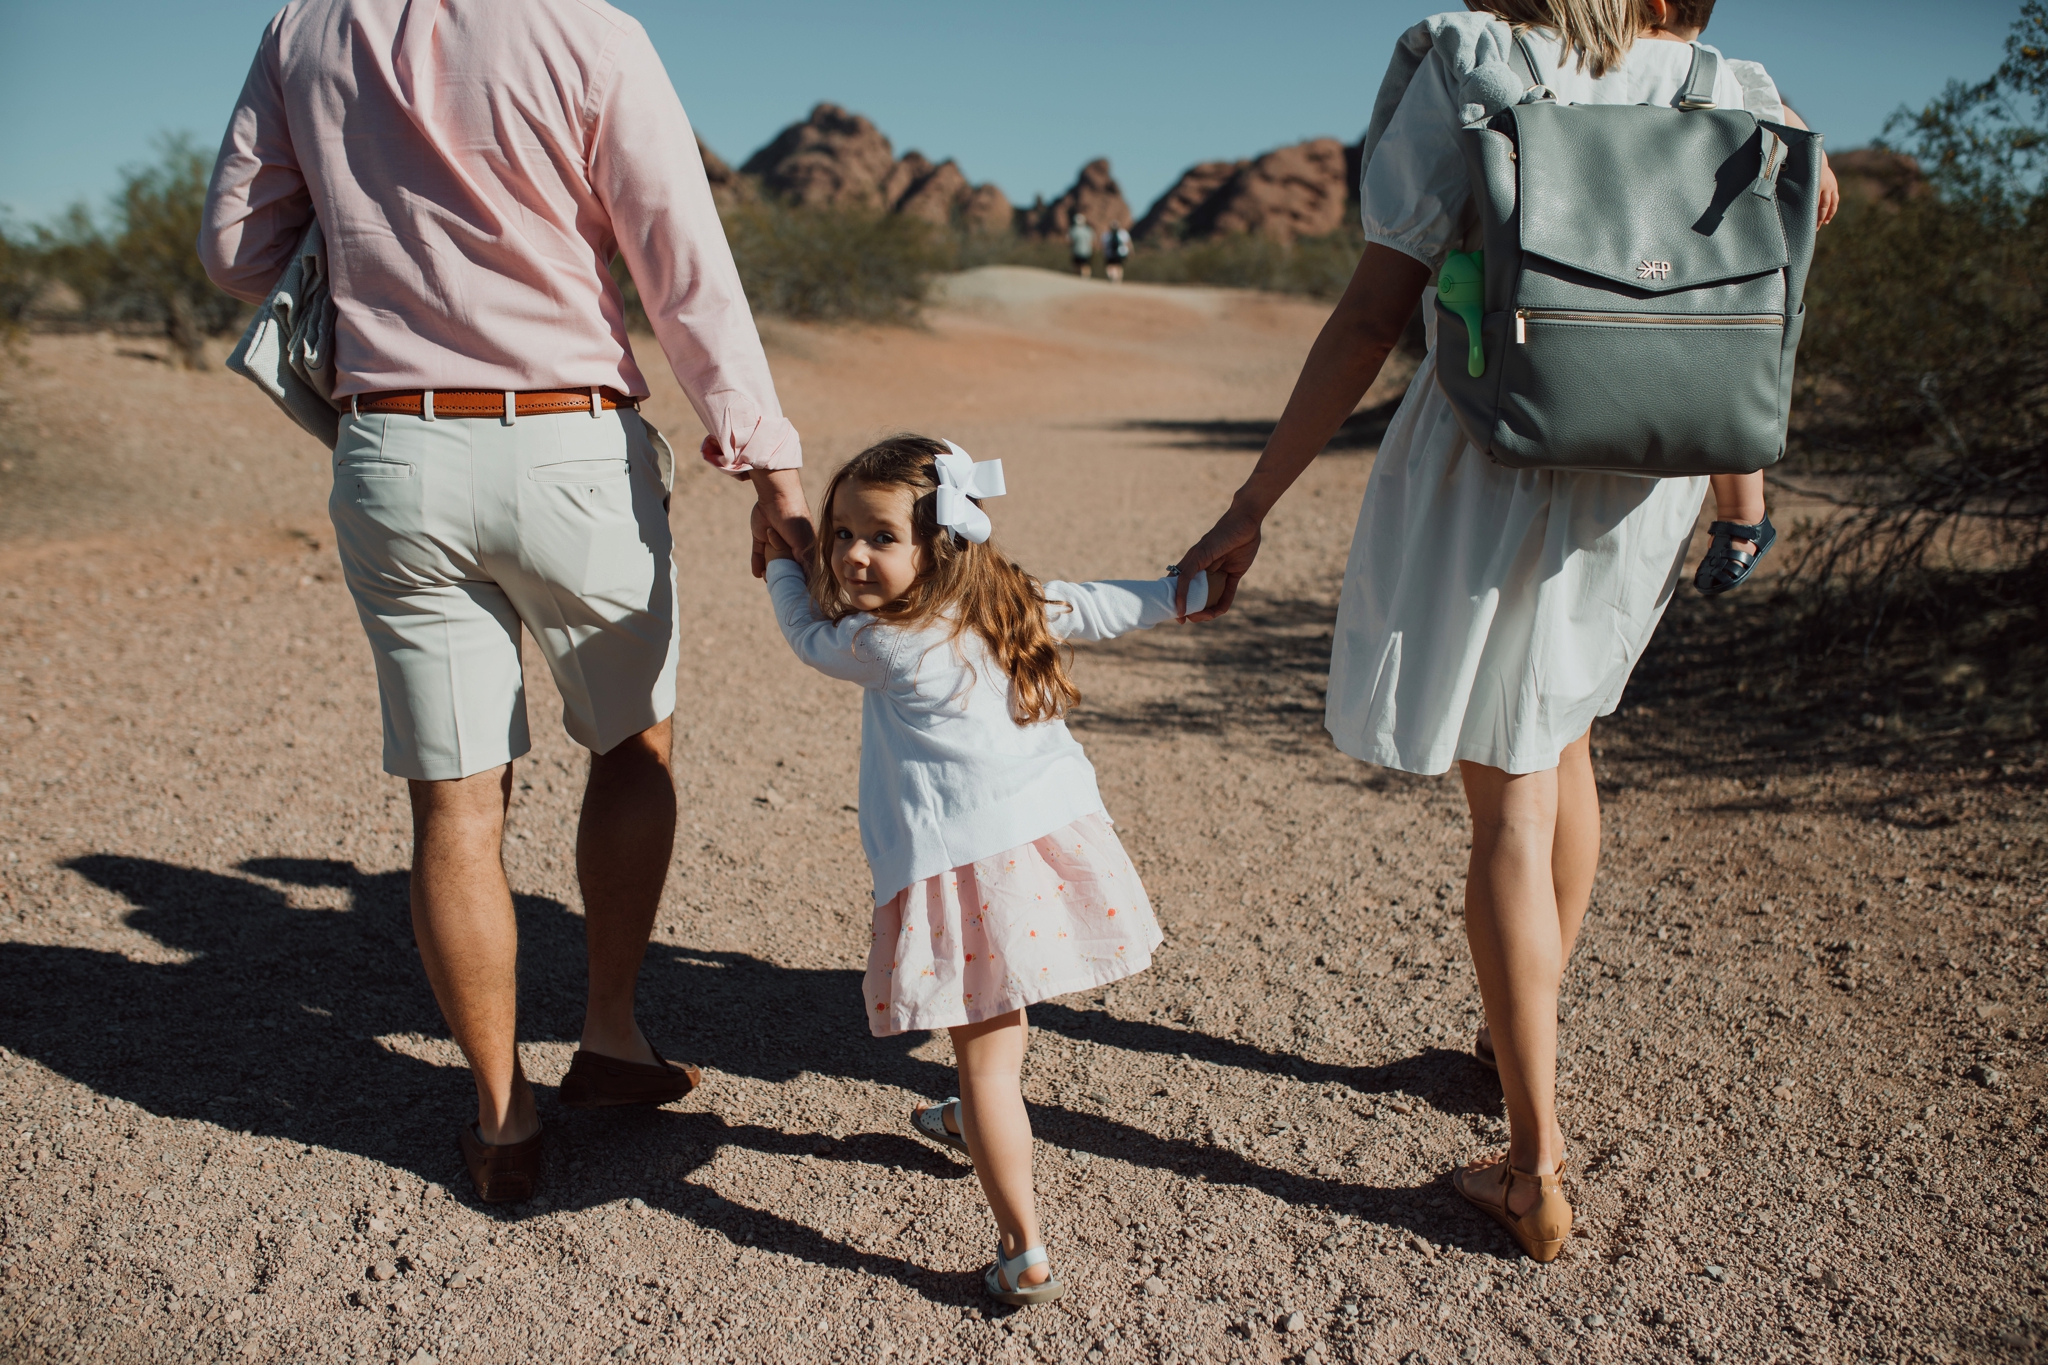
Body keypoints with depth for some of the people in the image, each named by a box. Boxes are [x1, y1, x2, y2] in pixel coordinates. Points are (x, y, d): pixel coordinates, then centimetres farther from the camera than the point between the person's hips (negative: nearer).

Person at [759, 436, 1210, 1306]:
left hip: (966, 870, -8)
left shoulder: (887, 644, -12)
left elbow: (811, 636, 8)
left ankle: (1025, 1257, 4)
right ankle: (975, 1121, 57)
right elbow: (1105, 607, 22)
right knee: (997, 1024, 32)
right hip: (1051, 841, 8)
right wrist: (1188, 588, 40)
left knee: (986, 1061, 0)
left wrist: (782, 559, 26)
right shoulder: (1019, 603, 6)